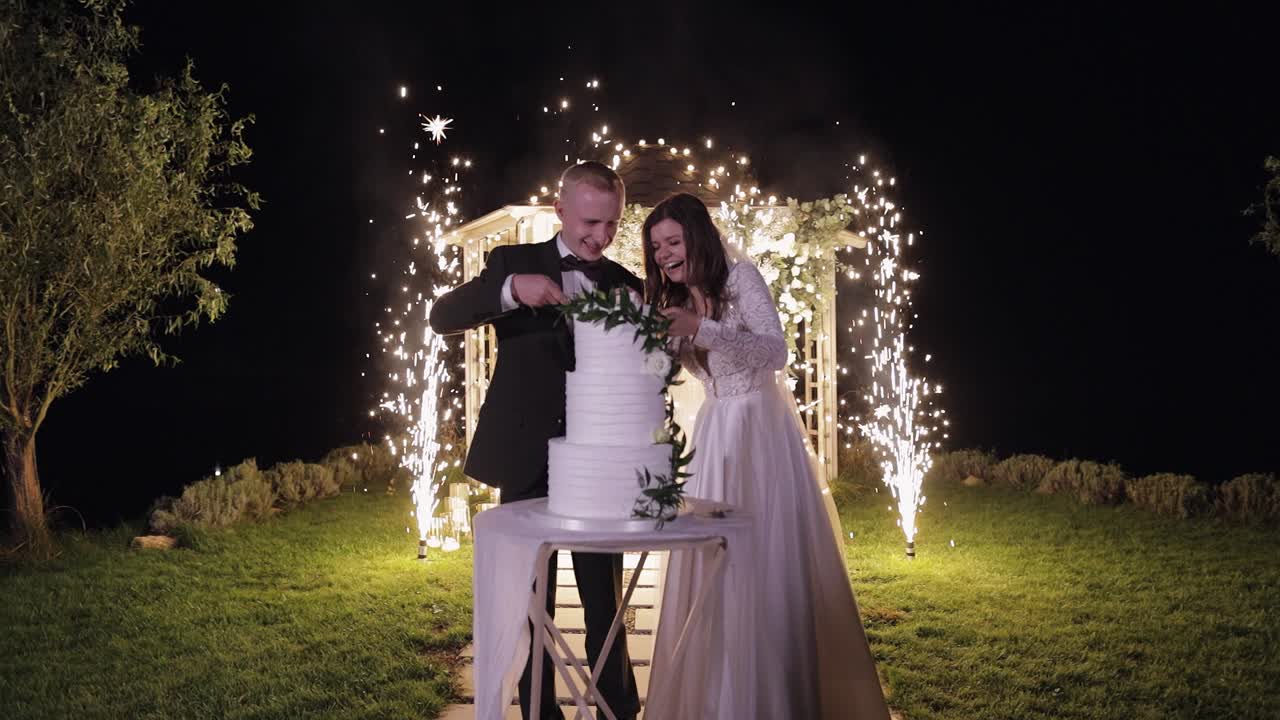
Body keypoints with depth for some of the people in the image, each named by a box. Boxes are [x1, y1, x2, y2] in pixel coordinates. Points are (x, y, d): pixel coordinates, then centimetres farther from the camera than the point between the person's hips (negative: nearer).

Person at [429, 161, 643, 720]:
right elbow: (442, 316, -10)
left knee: (605, 601, 6)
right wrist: (510, 290, -27)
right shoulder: (513, 262, 2)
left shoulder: (626, 286, 8)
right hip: (528, 459, -1)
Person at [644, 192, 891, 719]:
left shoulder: (740, 275, -8)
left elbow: (776, 351, -19)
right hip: (715, 432, 6)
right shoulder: (676, 298, 12)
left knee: (770, 560, -2)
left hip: (762, 428, -6)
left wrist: (702, 328, -29)